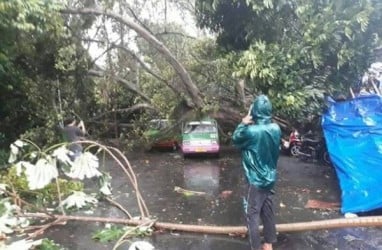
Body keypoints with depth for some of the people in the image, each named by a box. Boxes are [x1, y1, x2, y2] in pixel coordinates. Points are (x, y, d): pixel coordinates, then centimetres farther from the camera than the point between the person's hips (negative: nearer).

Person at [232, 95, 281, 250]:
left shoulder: (251, 131, -24)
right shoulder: (276, 129, -4)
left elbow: (235, 140, -5)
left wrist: (243, 124, -3)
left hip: (256, 180, -7)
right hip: (270, 178, 7)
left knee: (252, 214, 6)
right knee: (268, 211, 19)